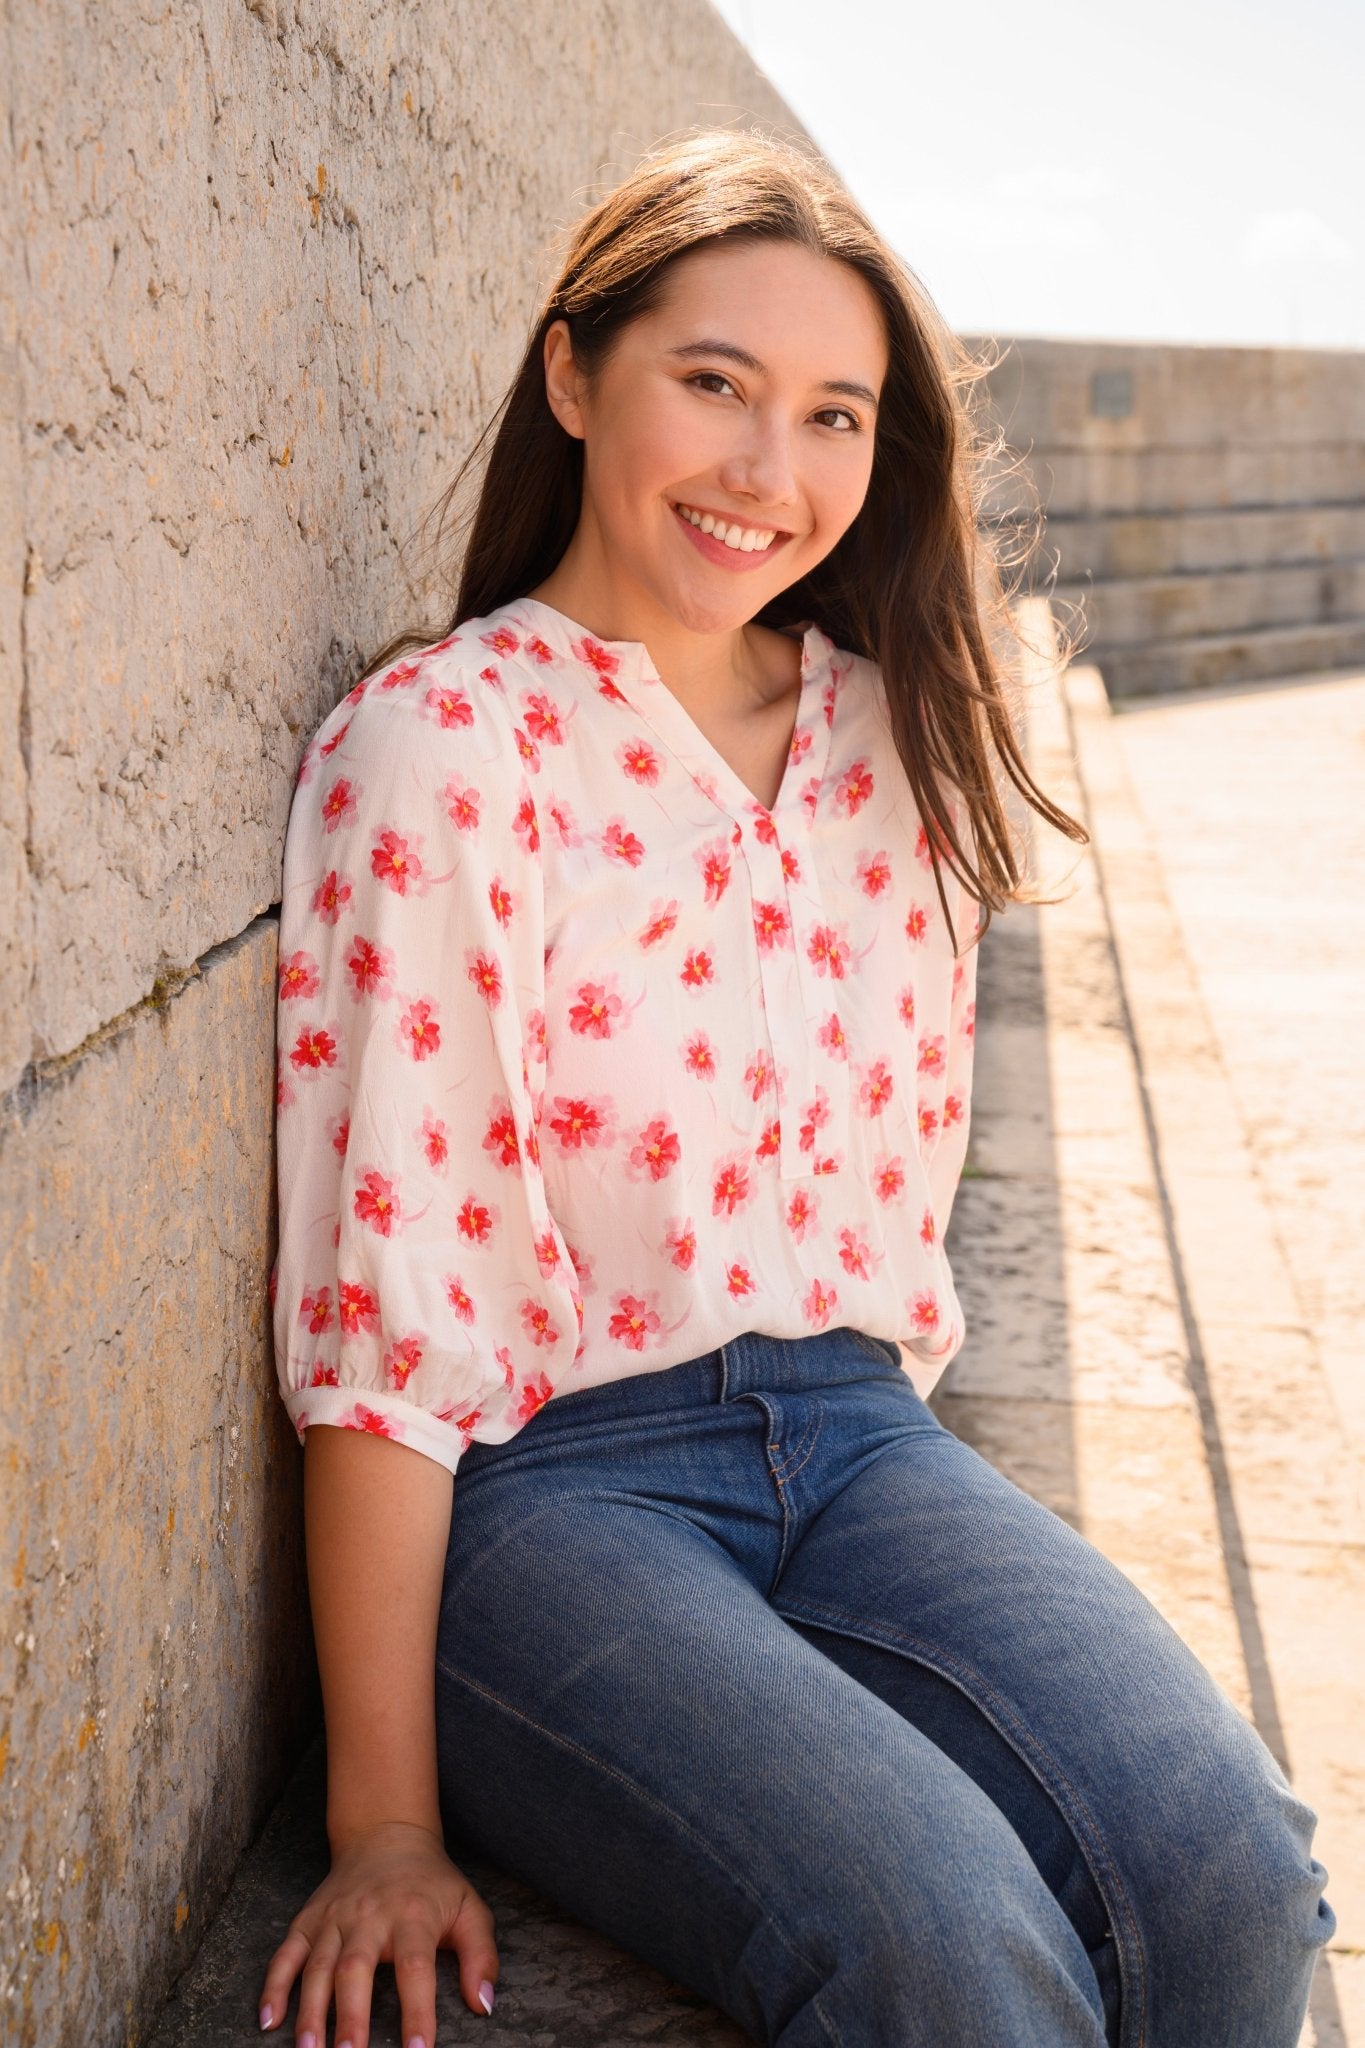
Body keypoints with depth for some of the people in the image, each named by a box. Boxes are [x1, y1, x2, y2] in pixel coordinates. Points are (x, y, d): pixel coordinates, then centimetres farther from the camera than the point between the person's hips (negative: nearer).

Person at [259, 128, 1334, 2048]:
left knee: (1227, 1883, -19)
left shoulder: (892, 737, 7)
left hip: (854, 1433, 5)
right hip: (544, 1477, -5)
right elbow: (388, 1303, -14)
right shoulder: (437, 742, -11)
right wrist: (386, 1825, -12)